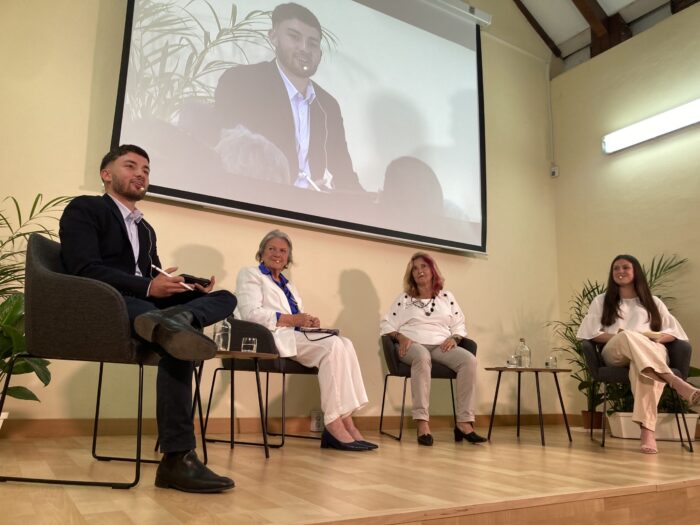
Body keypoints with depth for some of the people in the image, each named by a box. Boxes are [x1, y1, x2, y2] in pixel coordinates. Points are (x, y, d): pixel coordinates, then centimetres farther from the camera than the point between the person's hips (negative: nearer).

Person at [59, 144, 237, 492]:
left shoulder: (145, 229, 29)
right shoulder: (84, 209, 4)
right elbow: (85, 269, -13)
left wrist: (192, 287, -1)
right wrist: (148, 287, -23)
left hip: (144, 304, 8)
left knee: (225, 298, -14)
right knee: (177, 336, -38)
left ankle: (169, 322, -47)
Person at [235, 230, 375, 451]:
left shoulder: (288, 285, 31)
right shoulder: (250, 275, 10)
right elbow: (251, 313, -9)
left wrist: (310, 321, -5)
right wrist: (292, 319, -15)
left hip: (295, 336, 7)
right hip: (272, 337, -7)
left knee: (344, 343, -21)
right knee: (333, 346, -27)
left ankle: (345, 420, -27)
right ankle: (334, 423, -25)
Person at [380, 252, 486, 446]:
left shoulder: (447, 297, 19)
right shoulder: (404, 299, 13)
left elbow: (459, 325, 17)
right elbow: (387, 325, 7)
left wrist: (453, 338, -5)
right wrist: (401, 337, -12)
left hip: (441, 345, 3)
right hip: (413, 345, -3)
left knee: (469, 360, -28)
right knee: (422, 357, -41)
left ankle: (464, 422, -29)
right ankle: (422, 423, -44)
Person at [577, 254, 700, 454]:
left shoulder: (652, 302, 27)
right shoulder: (601, 301, 23)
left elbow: (674, 332, 16)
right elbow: (591, 333, 10)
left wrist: (656, 337, -7)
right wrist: (619, 337, -8)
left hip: (652, 352, 1)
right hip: (615, 353, 0)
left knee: (641, 366, -40)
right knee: (628, 336, -39)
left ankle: (647, 430, -53)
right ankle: (676, 383, -55)